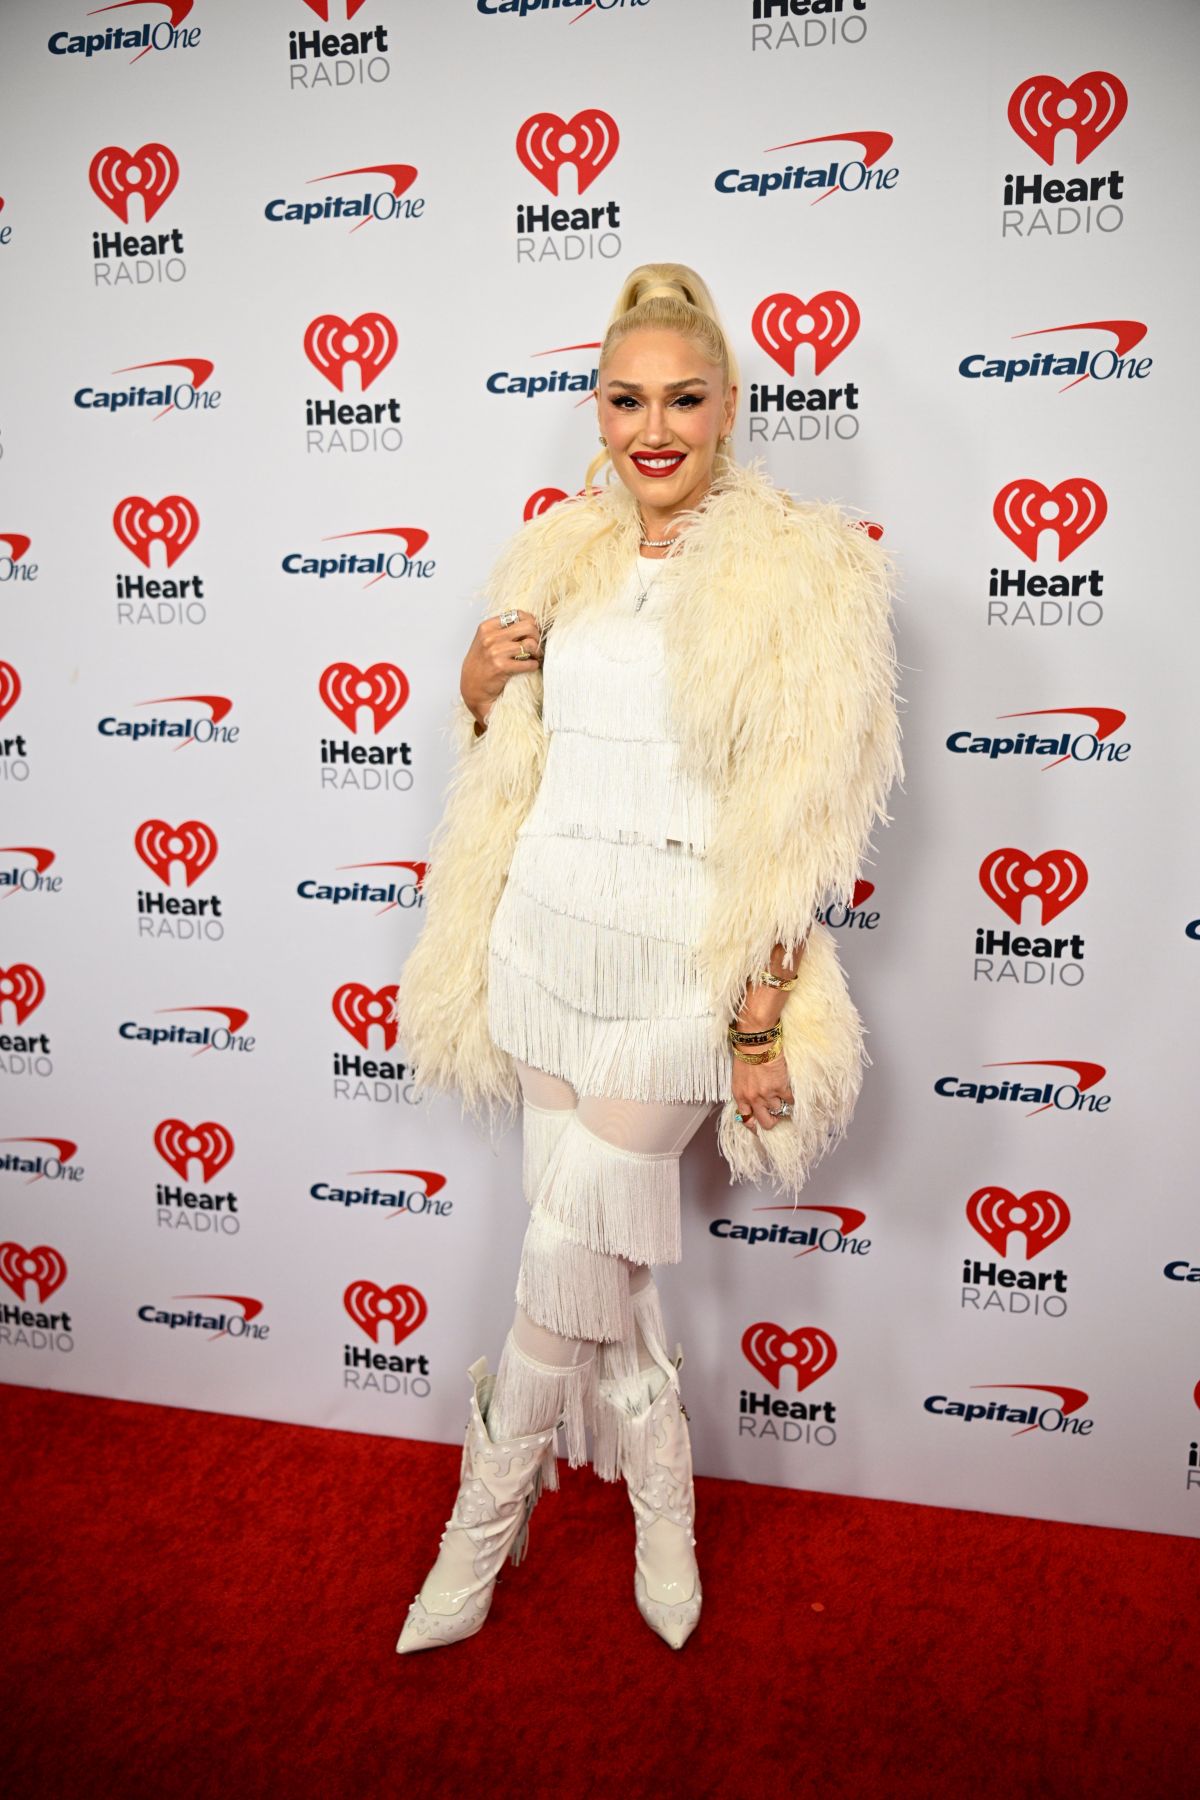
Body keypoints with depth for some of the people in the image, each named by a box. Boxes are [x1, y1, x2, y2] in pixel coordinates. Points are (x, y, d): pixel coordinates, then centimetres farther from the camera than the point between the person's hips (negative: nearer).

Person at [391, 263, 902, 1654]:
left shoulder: (808, 574, -7)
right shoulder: (558, 559, 10)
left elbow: (802, 825, -10)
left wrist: (760, 1017, -13)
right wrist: (478, 686, -1)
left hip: (680, 959, -5)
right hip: (547, 936, 5)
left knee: (568, 1263, 1)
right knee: (605, 1255, 13)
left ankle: (486, 1517, 27)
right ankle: (665, 1506, 36)